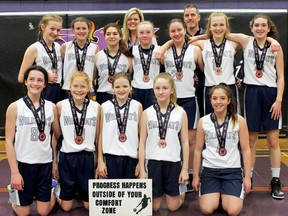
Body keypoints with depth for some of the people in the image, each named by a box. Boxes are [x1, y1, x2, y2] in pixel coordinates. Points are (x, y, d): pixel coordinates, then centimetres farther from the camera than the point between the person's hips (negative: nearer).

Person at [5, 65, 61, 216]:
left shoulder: (51, 107, 2)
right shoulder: (14, 107, -6)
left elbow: (59, 135, 9)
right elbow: (9, 141, -7)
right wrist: (14, 172, -11)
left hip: (45, 163, 2)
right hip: (23, 163, -2)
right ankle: (13, 192, 38)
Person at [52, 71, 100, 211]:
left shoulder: (96, 107, -2)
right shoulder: (61, 106, -5)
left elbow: (97, 136, 5)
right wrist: (54, 161, 3)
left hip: (87, 157, 1)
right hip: (66, 156, -1)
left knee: (89, 205, 11)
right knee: (66, 207, 10)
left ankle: (81, 192, 42)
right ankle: (57, 189, 40)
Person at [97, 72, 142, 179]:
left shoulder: (137, 106, 2)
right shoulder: (105, 107, 3)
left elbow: (140, 135, 5)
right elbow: (101, 135, 6)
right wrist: (100, 161, 4)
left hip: (131, 157, 0)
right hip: (111, 157, 0)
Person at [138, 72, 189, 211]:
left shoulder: (181, 112, 0)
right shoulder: (147, 113, 1)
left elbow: (185, 142, 2)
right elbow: (142, 142, 2)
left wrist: (185, 168, -2)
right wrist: (141, 169, -2)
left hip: (173, 162, 0)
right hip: (153, 161, 1)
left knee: (172, 206, 10)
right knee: (154, 206, 11)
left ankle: (181, 193, 40)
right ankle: (160, 192, 41)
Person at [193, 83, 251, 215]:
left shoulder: (239, 120, -4)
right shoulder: (203, 122, -1)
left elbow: (245, 150, 1)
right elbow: (198, 150, 6)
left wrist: (247, 176, -1)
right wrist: (196, 176, 7)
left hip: (232, 170, 0)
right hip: (209, 170, 1)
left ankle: (226, 193, 18)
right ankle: (216, 193, 19)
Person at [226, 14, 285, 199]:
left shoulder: (276, 47, 2)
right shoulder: (246, 41, 4)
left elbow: (280, 77, 1)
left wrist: (279, 100, -8)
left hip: (271, 93, 0)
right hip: (252, 92, 0)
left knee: (273, 140, 2)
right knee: (251, 140, 6)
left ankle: (276, 180, 12)